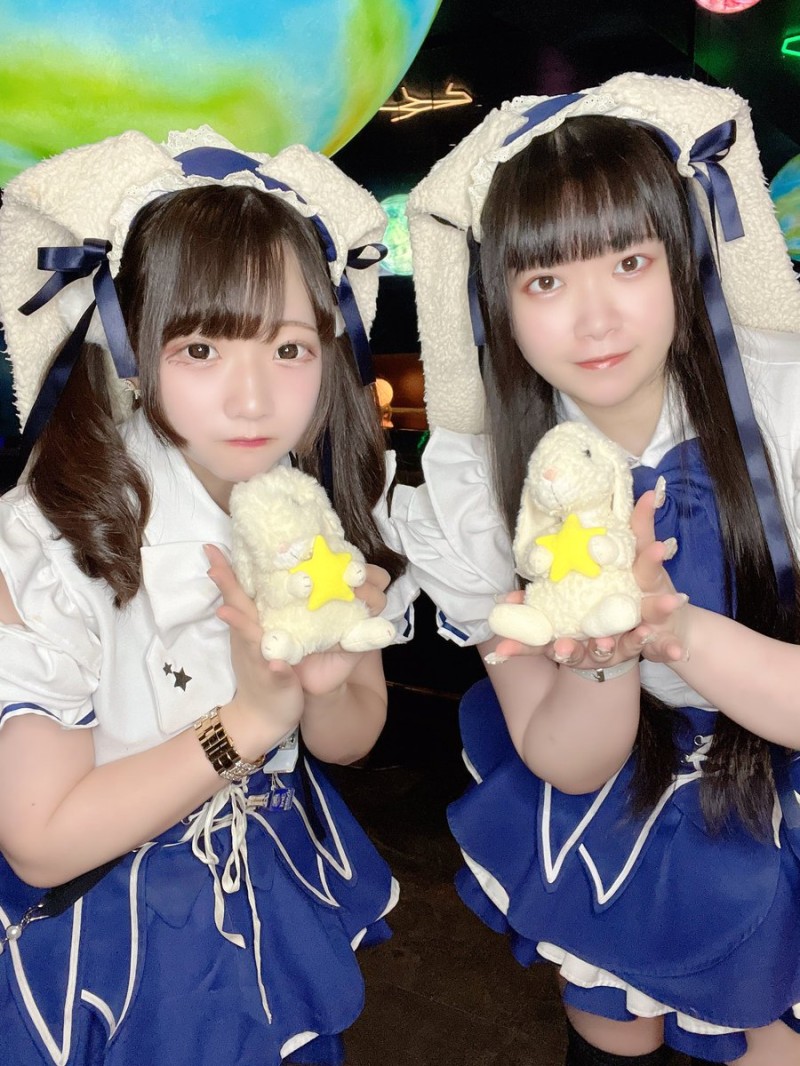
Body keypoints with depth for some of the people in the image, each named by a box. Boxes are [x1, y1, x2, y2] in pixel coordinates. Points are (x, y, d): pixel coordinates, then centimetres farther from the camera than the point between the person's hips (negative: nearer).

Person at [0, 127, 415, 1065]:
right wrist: (248, 718, -31)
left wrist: (324, 683, -26)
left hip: (282, 883, 4)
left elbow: (349, 737, -3)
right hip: (109, 941, -4)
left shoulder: (326, 502, -15)